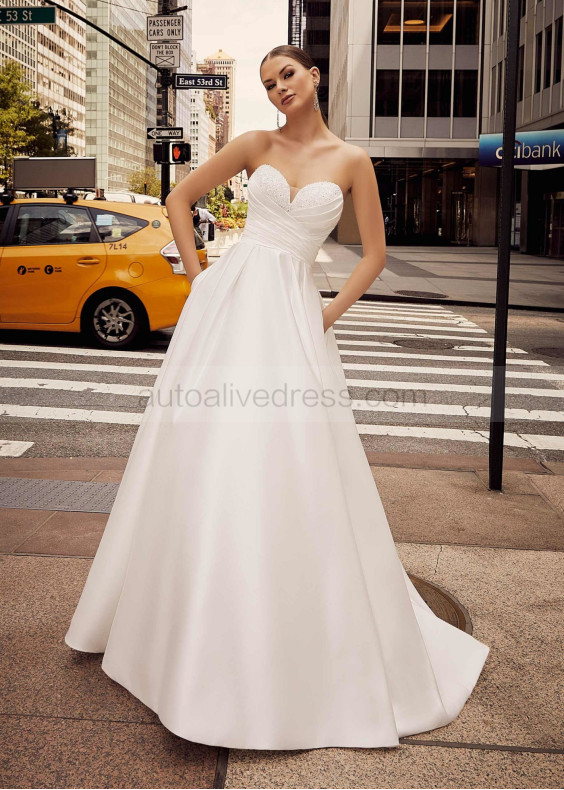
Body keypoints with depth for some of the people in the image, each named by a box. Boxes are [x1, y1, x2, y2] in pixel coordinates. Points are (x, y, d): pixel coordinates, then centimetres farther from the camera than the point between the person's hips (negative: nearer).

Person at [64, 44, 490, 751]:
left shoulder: (351, 160, 6)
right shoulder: (256, 145, 8)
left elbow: (374, 254, 10)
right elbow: (179, 199, 13)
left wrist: (332, 313, 1)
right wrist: (198, 276, 5)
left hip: (293, 313, -1)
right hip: (228, 301, 1)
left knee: (294, 475, -2)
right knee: (207, 463, 3)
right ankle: (190, 623, 23)